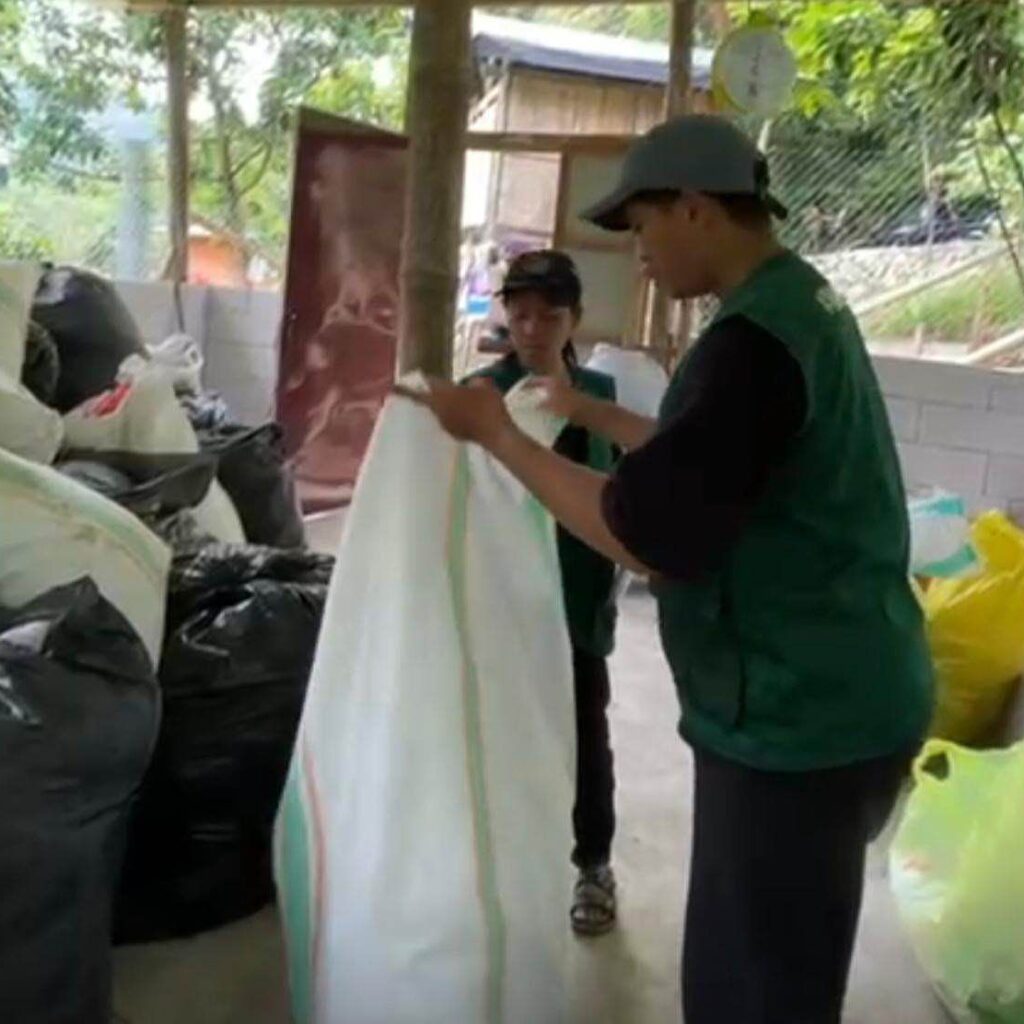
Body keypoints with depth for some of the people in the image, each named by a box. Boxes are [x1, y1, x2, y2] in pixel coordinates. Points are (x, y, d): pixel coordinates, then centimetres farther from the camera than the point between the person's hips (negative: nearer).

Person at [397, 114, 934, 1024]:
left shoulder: (754, 340, -23)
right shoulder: (804, 305, 10)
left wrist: (498, 436, -16)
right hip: (836, 701, 10)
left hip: (795, 722, -10)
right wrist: (594, 417, 24)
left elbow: (644, 538, -25)